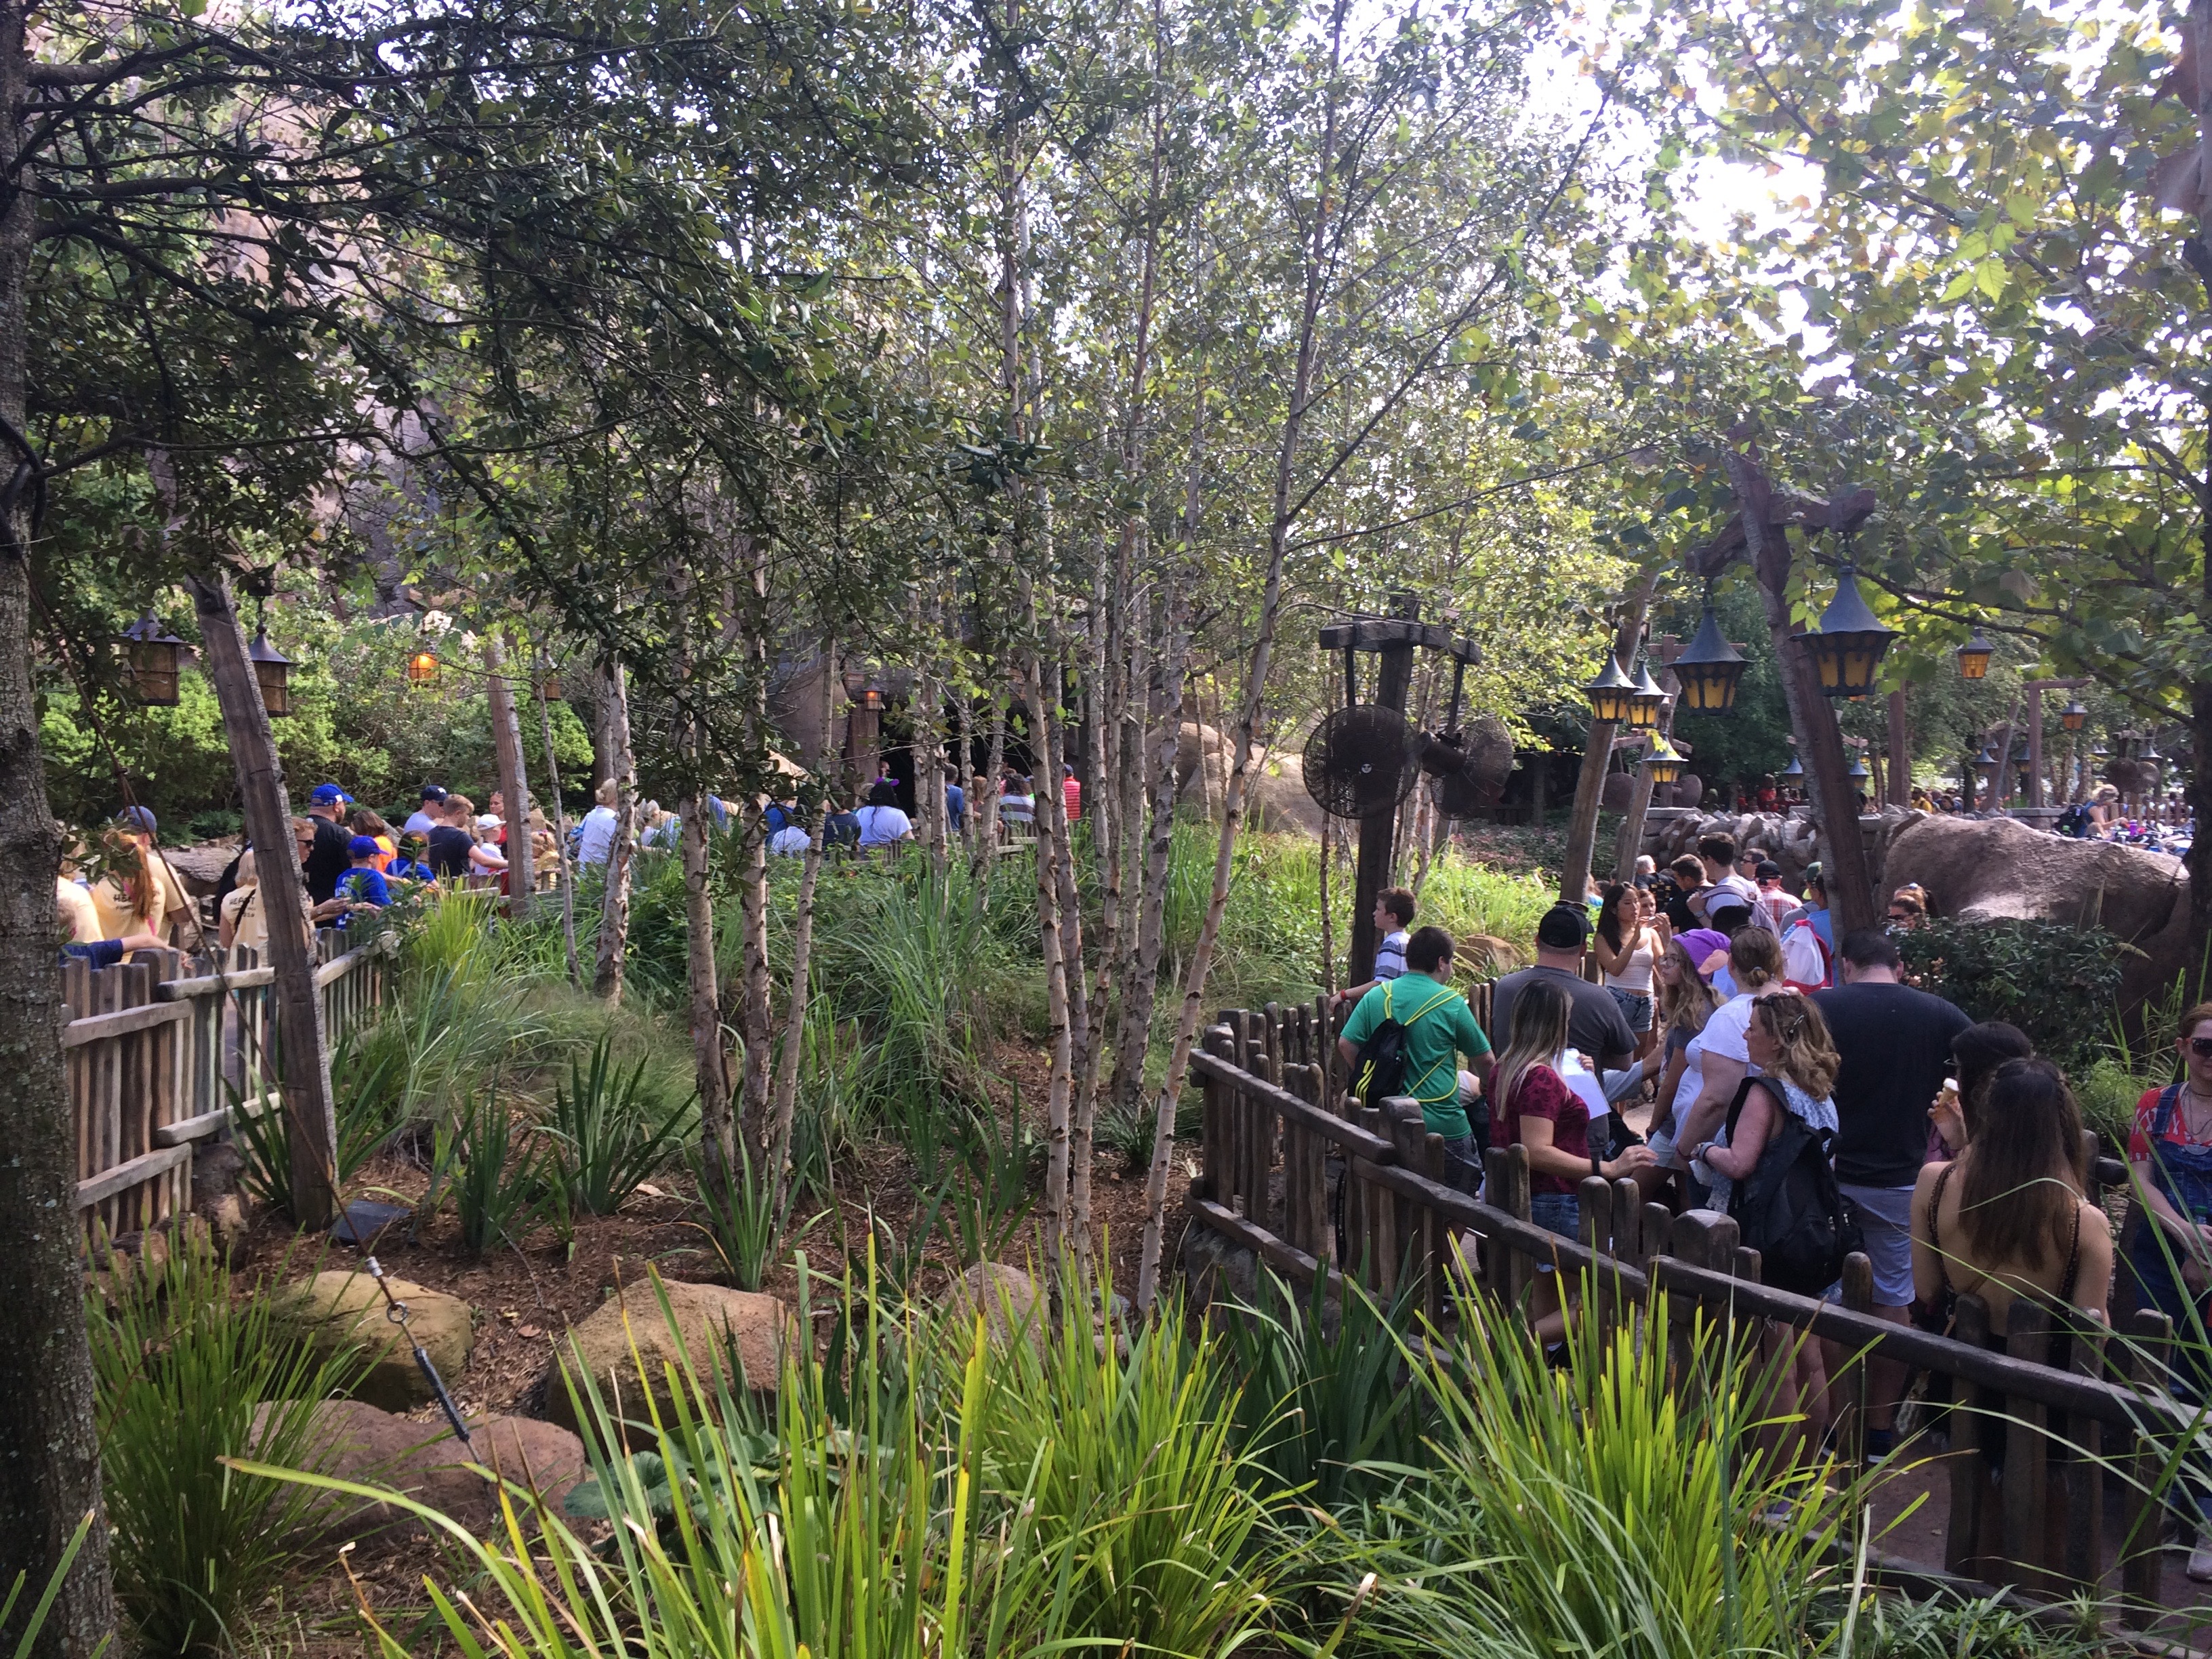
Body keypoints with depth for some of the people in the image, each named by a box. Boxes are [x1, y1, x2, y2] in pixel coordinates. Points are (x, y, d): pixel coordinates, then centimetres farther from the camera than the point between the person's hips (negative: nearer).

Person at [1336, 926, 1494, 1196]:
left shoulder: (1376, 996, 1)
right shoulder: (1451, 1004, -9)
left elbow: (1346, 1045, -2)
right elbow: (1484, 1061, 0)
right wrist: (1487, 1086, 21)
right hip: (1442, 1122, -4)